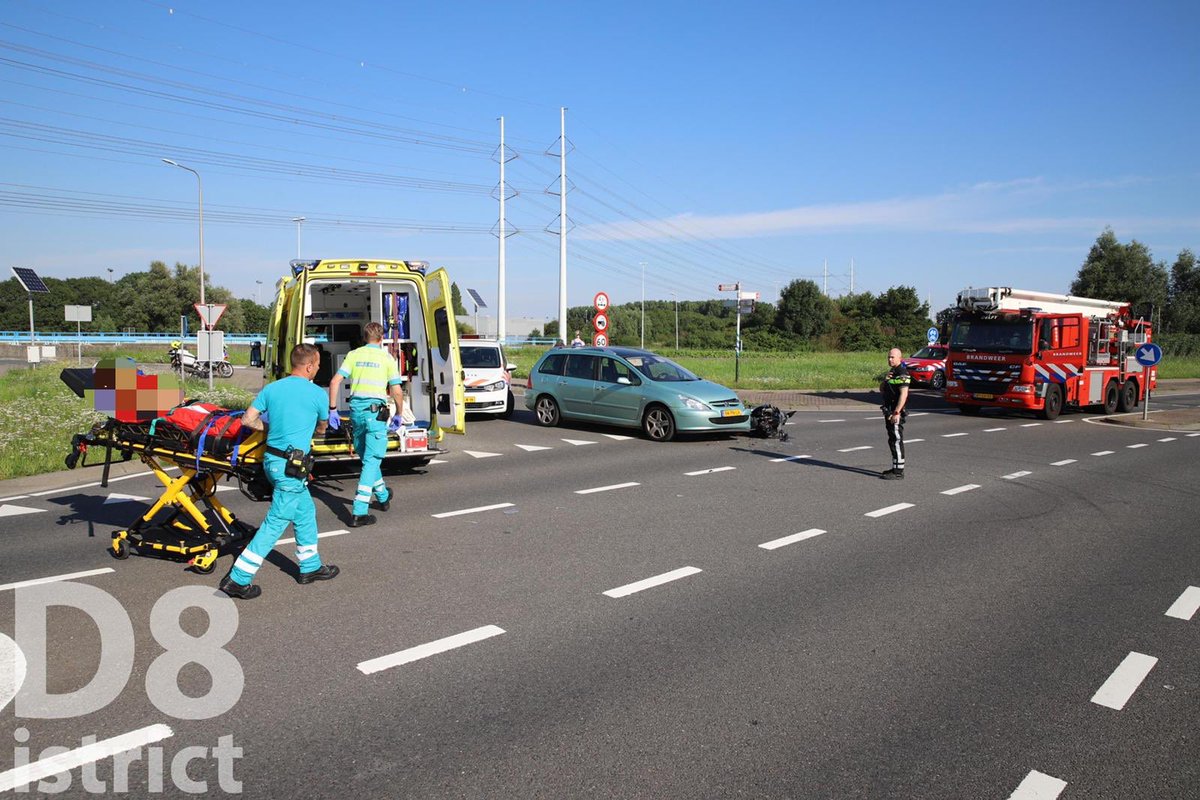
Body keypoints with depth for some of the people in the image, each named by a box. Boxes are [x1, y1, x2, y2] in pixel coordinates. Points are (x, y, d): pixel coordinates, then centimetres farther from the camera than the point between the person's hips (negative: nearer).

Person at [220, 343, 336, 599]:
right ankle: (238, 579, 2)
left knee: (306, 512, 21)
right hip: (290, 466, -7)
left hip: (271, 459, 7)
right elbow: (321, 429, 10)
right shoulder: (317, 394, -8)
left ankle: (310, 566, 32)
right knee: (275, 523, 0)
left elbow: (248, 420, 4)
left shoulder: (271, 389, 5)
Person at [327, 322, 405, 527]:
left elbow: (334, 382, 0)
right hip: (375, 411, -4)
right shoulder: (387, 358, 0)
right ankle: (359, 513, -9)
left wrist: (332, 409, 5)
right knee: (371, 461, -3)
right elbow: (397, 391, -4)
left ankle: (383, 497, 39)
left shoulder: (353, 355, 8)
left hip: (356, 409, 4)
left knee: (367, 458, 21)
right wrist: (399, 414, 11)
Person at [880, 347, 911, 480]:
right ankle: (895, 468, 22)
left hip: (896, 413, -10)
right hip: (889, 411, 10)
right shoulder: (891, 372, 17)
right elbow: (881, 389, 17)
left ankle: (898, 472, -5)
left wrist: (896, 413, -25)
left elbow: (904, 394, -22)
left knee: (896, 441, -8)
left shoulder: (902, 373, -14)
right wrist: (885, 379, -3)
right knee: (893, 441, 14)